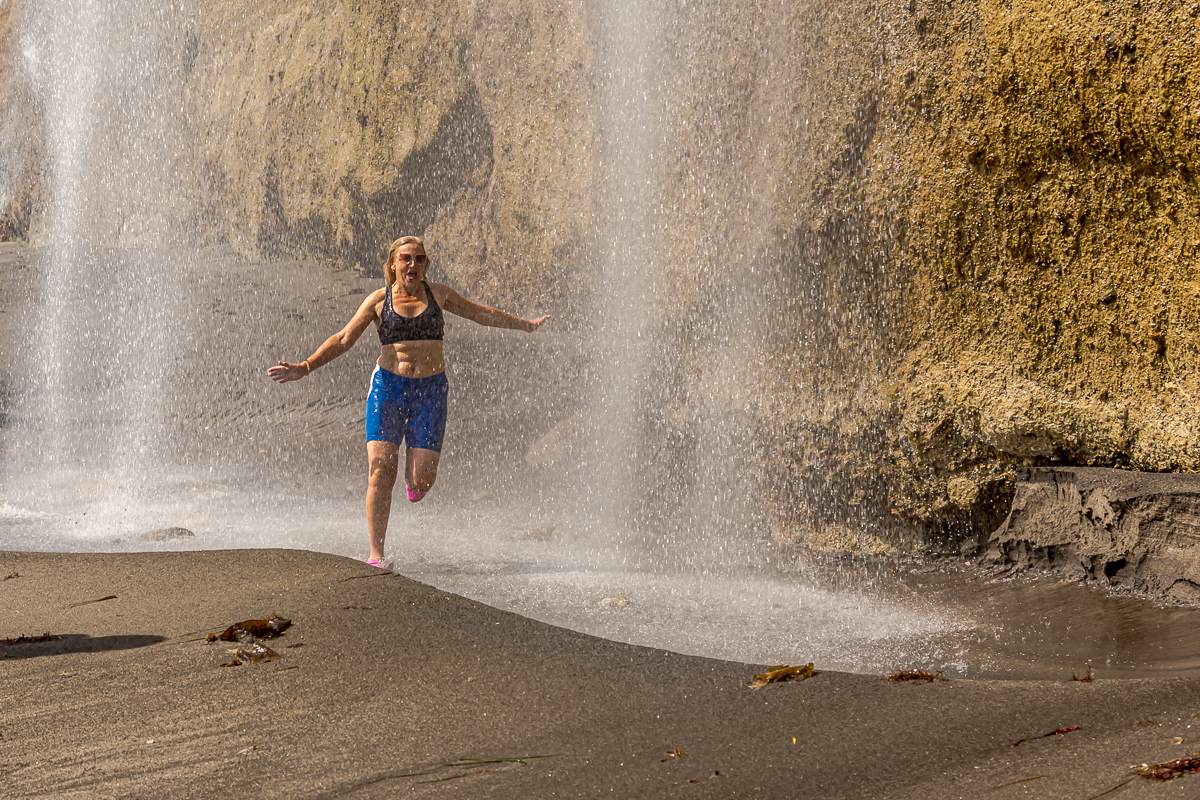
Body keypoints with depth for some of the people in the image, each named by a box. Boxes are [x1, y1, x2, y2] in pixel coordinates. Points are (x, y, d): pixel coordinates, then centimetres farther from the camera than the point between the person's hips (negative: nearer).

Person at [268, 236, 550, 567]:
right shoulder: (379, 300, 3)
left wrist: (526, 324, 27)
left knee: (423, 477, -9)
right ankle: (376, 554, -8)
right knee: (380, 470, -13)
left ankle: (412, 478, 33)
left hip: (430, 389, 1)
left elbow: (483, 314, 21)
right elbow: (343, 340, 2)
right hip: (388, 386, -1)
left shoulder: (437, 294, 7)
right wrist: (304, 368, -8)